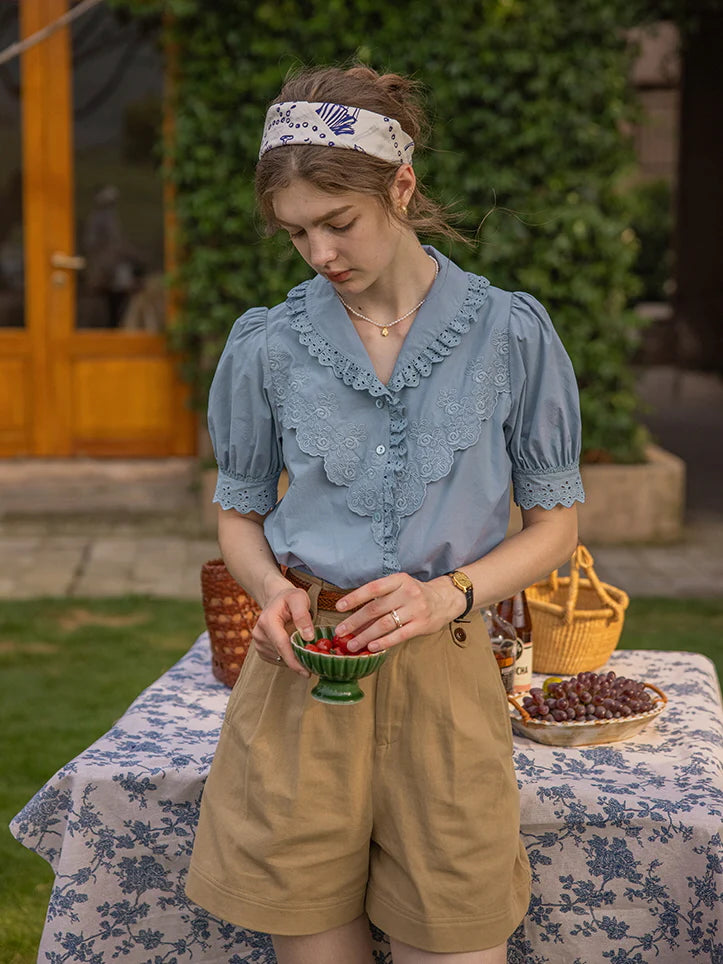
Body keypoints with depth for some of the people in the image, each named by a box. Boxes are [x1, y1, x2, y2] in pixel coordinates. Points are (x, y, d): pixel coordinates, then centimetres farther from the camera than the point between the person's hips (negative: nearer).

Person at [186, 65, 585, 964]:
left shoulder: (510, 334, -3)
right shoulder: (265, 344, 1)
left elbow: (554, 522, 4)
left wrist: (448, 592, -14)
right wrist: (274, 589, -9)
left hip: (441, 673, -1)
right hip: (301, 672, 1)